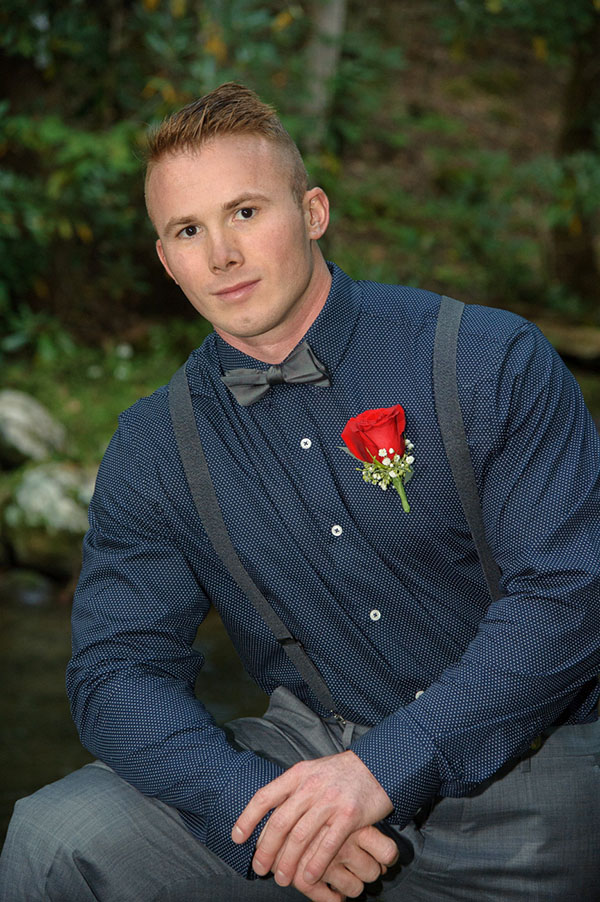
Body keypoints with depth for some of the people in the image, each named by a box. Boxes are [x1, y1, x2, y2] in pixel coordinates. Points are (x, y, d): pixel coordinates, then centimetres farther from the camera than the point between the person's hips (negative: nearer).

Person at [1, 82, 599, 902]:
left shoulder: (492, 362, -8)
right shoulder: (153, 449, 3)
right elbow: (120, 668, -1)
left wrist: (387, 768, -24)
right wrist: (256, 806, -22)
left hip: (532, 756, 0)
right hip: (312, 747, 1)